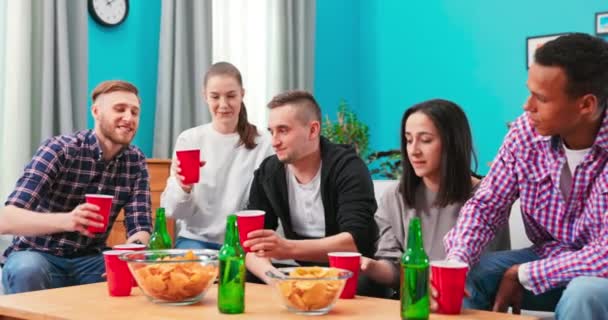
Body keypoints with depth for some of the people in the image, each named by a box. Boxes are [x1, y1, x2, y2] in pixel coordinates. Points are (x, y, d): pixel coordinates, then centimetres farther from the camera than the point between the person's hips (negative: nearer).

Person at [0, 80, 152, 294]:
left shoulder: (136, 162, -2)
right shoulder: (58, 150, -16)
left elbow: (140, 228, -4)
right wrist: (66, 221, -45)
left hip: (89, 260, 3)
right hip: (38, 255, -3)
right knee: (27, 271, -36)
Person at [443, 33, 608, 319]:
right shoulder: (525, 132, -11)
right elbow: (486, 204, -5)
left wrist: (522, 275, -23)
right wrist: (455, 260, -24)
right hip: (548, 258, 4)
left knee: (584, 294, -36)